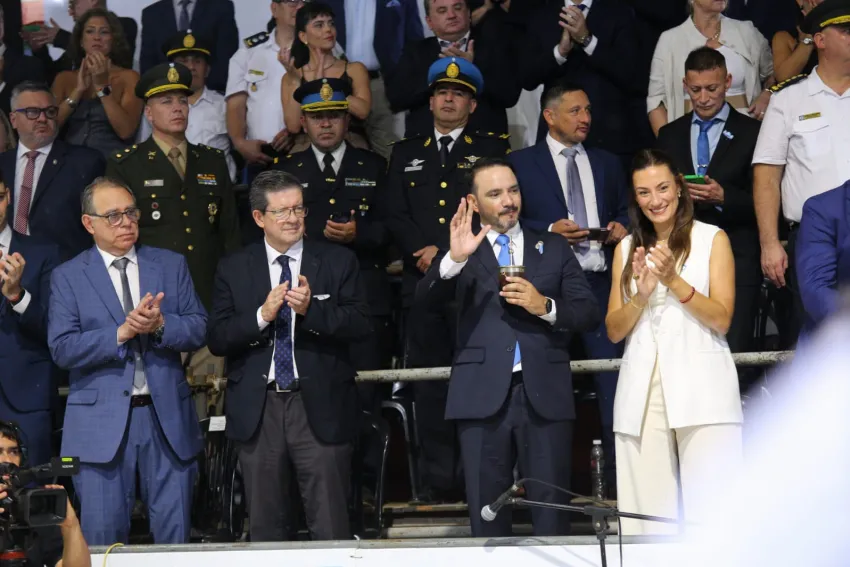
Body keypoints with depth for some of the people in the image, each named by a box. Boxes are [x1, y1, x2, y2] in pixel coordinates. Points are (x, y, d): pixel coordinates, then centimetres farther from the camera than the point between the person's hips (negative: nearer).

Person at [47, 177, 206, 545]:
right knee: (103, 535, 2)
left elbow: (198, 331, 2)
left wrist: (160, 324, -17)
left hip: (167, 416, 2)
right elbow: (62, 348, -8)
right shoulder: (68, 277, 3)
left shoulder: (171, 266, 10)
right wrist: (121, 332, -17)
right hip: (101, 422, -2)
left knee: (174, 531, 5)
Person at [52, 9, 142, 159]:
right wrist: (78, 89, -8)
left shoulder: (128, 77, 2)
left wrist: (102, 86, -12)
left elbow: (126, 131, -9)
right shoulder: (64, 78, 11)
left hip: (112, 159, -2)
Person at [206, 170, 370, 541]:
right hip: (258, 410, 2)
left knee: (331, 529, -1)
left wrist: (312, 309, -21)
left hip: (320, 409, -1)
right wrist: (262, 315, -16)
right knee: (265, 529, 9)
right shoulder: (234, 269, 7)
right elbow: (216, 340, 0)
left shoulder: (338, 262, 4)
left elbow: (359, 324, -6)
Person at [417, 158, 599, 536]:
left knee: (552, 515, 0)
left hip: (545, 395, 1)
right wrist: (454, 259, -25)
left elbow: (589, 315, 10)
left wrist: (545, 306, -10)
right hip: (483, 396, -1)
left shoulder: (553, 249, 15)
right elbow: (425, 298, -7)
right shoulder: (463, 253, 10)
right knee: (486, 516, 4)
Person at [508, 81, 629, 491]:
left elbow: (624, 211, 23)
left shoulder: (607, 164, 19)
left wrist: (621, 227, 1)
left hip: (601, 281, 3)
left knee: (611, 379, -4)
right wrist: (550, 230, -12)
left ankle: (618, 469, -1)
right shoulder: (522, 163, 7)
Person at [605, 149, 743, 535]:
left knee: (710, 511, -11)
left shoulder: (712, 239, 6)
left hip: (700, 386, -3)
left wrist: (673, 280, -12)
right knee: (647, 513, -2)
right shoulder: (627, 248, 16)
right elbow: (614, 331, 11)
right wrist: (641, 295, -7)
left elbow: (721, 320, -2)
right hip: (642, 390, 3)